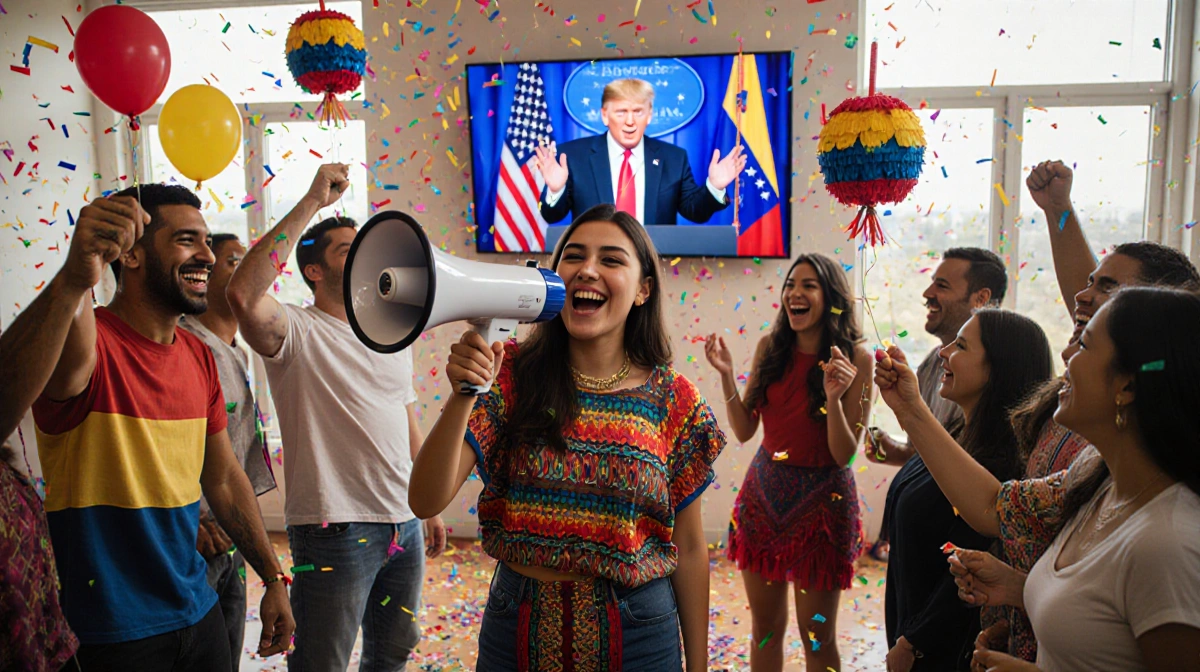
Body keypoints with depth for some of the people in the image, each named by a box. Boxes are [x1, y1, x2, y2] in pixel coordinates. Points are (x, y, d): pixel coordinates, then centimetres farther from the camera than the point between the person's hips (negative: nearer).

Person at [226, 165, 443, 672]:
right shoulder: (298, 333, -10)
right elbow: (243, 294, -32)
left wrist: (431, 507, 17)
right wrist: (312, 202, -27)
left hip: (405, 524, 7)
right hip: (336, 530, -7)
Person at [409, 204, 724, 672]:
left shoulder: (674, 402, -7)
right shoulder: (511, 375, -8)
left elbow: (689, 548, 0)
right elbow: (426, 502, -15)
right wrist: (463, 395, -29)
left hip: (636, 632, 0)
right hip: (517, 624, 1)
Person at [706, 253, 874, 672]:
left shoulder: (856, 359, -12)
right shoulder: (770, 348, 0)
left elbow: (844, 454, -15)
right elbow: (744, 430, 2)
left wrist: (833, 397, -30)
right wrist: (726, 374, -9)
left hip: (821, 498, -3)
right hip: (765, 491, 4)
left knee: (817, 636, 9)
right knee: (765, 628, 15)